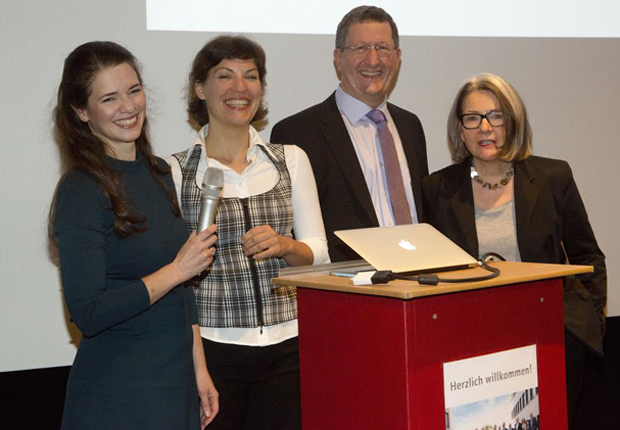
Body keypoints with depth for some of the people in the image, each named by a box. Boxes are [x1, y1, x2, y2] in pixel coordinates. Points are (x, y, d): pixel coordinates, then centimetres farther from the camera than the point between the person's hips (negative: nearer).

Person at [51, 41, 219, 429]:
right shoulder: (82, 192, -14)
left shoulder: (158, 172, 9)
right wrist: (177, 270, -17)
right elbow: (88, 314, -19)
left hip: (175, 383, 7)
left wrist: (199, 370, 12)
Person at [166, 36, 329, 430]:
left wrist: (284, 245, -9)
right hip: (212, 348, -2)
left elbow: (319, 254, 9)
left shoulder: (291, 160, 10)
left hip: (285, 345, 3)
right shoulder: (175, 172, 1)